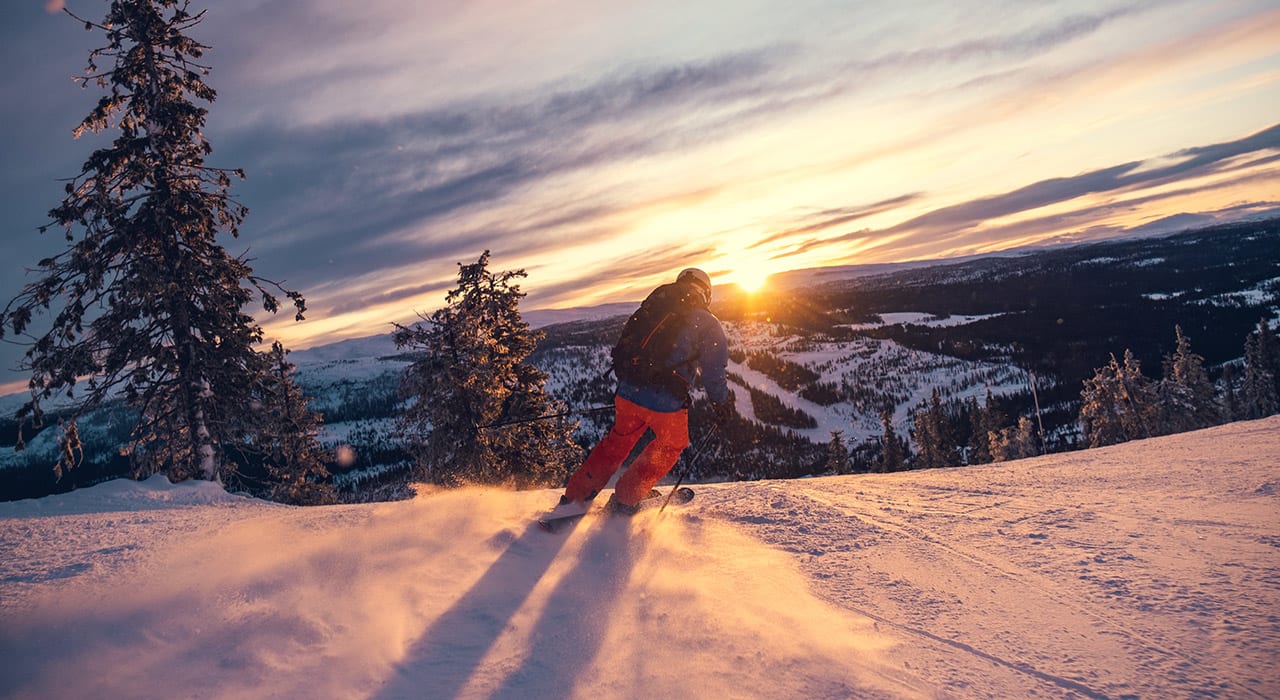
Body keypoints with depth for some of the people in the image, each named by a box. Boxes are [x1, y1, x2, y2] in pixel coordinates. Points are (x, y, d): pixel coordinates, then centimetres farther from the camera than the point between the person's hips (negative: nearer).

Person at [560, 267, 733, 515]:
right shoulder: (708, 324, 3)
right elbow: (713, 371, -1)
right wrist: (722, 402, 16)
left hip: (628, 392, 5)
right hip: (666, 400, -5)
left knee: (619, 440, 26)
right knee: (672, 444, 23)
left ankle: (574, 497, 29)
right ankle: (624, 499, 21)